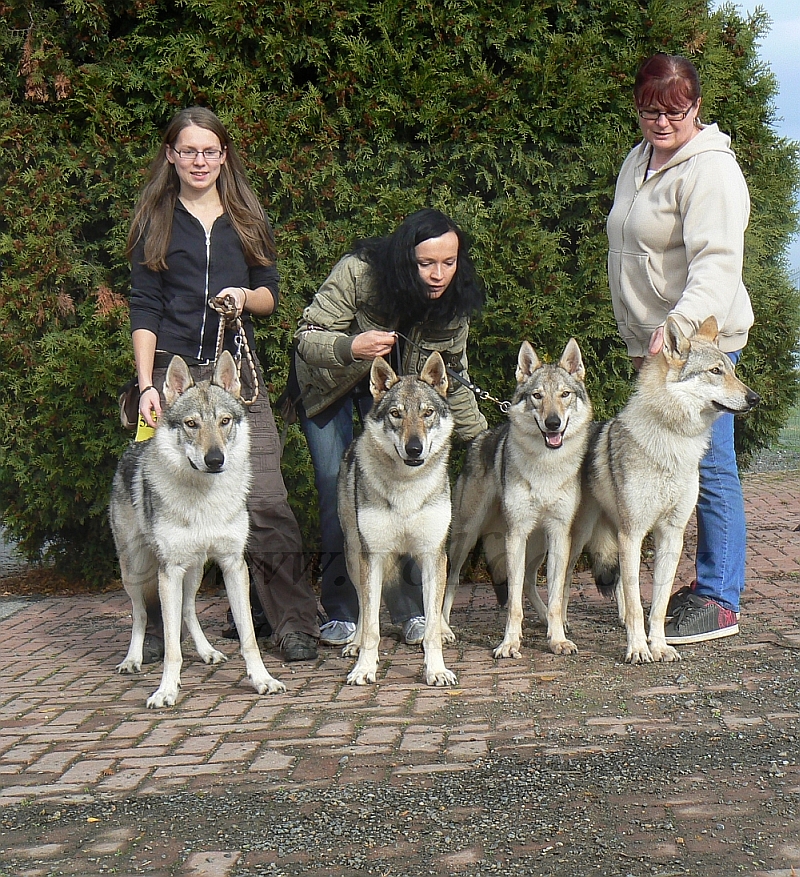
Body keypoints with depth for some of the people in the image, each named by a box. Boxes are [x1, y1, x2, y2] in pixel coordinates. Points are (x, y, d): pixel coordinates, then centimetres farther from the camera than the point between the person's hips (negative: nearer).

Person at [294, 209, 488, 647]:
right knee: (337, 492, -6)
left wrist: (479, 435, -2)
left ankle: (414, 610, 1)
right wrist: (350, 347, -50)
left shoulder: (455, 302, -20)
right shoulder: (357, 273, -34)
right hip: (330, 382, -2)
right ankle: (341, 612, 3)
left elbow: (452, 378, -5)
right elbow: (307, 338, -31)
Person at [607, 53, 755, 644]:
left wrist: (680, 322, -38)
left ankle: (721, 600, -2)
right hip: (652, 340, 9)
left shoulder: (710, 169, -13)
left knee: (708, 464, -8)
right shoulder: (638, 161, 16)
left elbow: (716, 262, -24)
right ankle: (708, 581, 20)